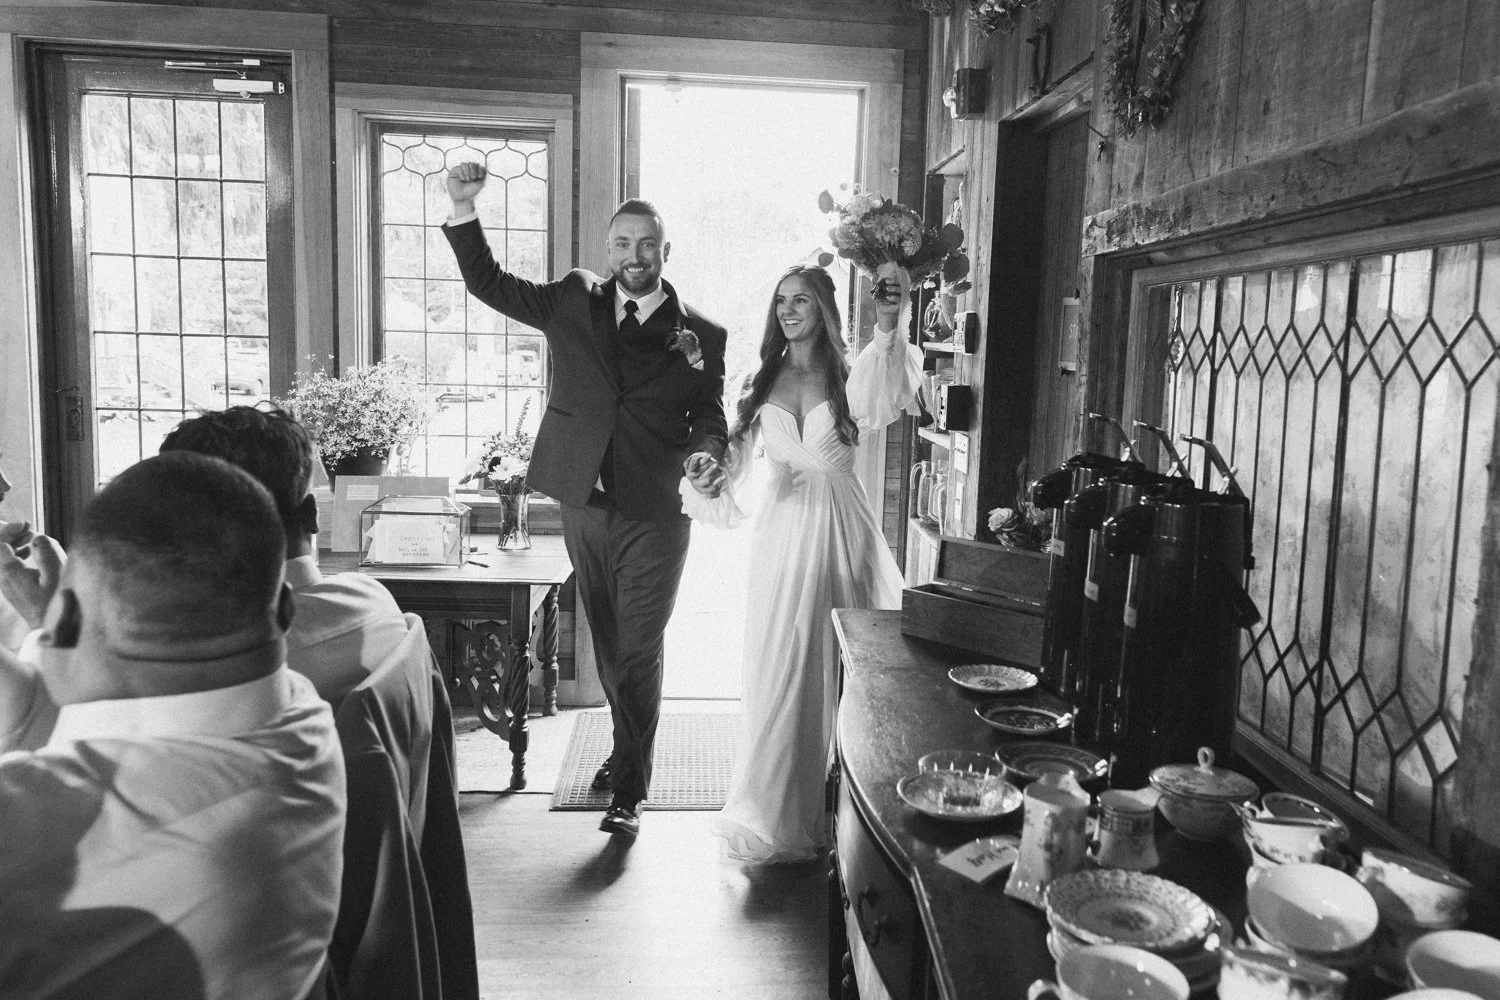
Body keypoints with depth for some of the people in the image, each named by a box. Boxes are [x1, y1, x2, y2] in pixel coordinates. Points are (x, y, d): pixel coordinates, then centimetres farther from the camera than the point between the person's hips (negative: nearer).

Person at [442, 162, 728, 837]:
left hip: (654, 516, -3)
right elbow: (488, 284, 8)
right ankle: (630, 749, 38)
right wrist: (463, 211, -4)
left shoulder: (700, 334, 0)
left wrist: (704, 453, -16)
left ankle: (629, 789, 11)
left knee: (637, 654, -1)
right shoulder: (575, 302, 5)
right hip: (583, 505, 3)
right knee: (608, 647, 17)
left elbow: (709, 416, 6)